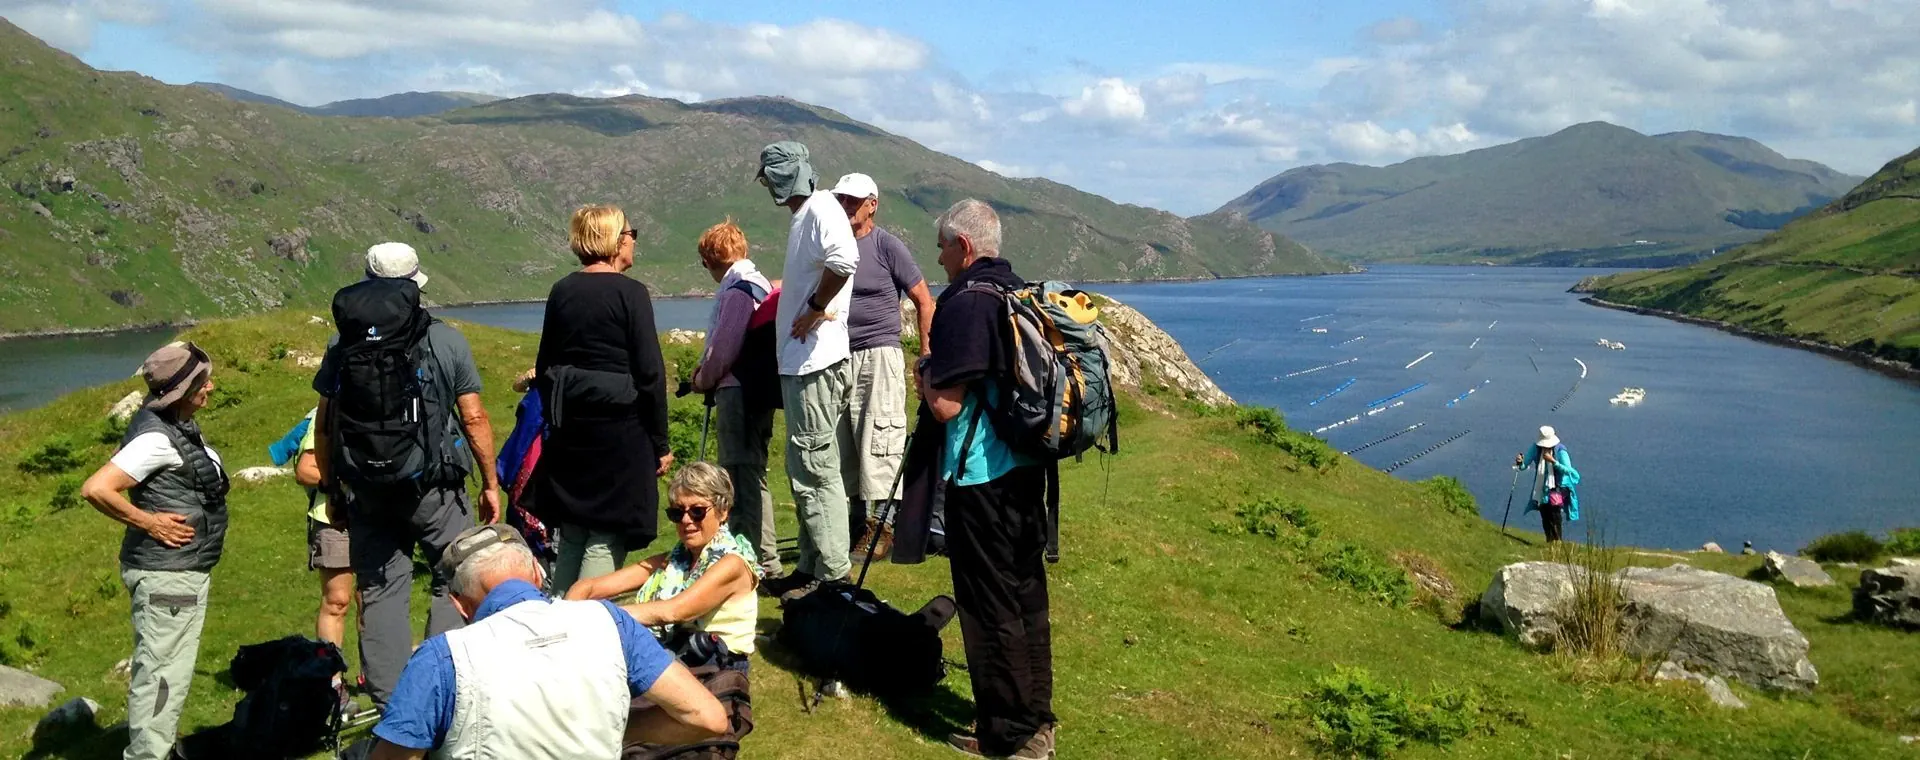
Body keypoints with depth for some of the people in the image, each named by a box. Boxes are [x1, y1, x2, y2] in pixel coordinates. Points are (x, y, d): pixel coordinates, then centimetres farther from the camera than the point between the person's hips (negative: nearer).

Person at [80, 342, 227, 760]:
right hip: (165, 575, -10)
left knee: (174, 672, 20)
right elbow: (95, 489, -28)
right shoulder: (156, 437, -21)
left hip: (188, 572, 10)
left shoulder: (181, 426, 8)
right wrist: (148, 522, -20)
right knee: (160, 673, -6)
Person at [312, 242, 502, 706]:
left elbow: (323, 424, 6)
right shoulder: (447, 341, -3)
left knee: (380, 592, 8)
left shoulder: (342, 346, 3)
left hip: (367, 491, 3)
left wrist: (329, 485, 16)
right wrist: (491, 483, 6)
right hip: (434, 489, -2)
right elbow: (474, 418, -2)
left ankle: (390, 703, 12)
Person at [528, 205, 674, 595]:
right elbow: (650, 374, -11)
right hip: (620, 427, -6)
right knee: (606, 540, -1)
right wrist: (661, 443, -5)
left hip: (570, 430, 6)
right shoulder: (630, 292, -10)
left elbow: (544, 368, 13)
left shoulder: (561, 292, 8)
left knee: (570, 536, 16)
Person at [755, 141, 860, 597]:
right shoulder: (803, 214, 19)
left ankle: (833, 573, 0)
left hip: (816, 363, -11)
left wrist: (815, 309, -20)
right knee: (806, 469, 15)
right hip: (800, 362, 11)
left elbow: (844, 258, -30)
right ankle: (811, 567, 23)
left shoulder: (820, 208, -11)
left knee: (815, 470, -6)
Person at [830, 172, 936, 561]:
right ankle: (854, 518, 17)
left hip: (878, 356, -5)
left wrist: (927, 354, -3)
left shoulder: (887, 246, -2)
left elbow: (924, 302, 1)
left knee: (878, 442, -7)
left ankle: (881, 523, -2)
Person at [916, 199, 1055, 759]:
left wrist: (925, 376, -1)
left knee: (991, 607, 0)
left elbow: (946, 405, -20)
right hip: (1028, 468, 9)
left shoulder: (965, 304, -16)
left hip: (980, 477, -9)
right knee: (1027, 596, 15)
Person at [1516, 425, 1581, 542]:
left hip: (1556, 490, -5)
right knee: (1545, 519, 11)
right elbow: (1524, 466, -4)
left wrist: (1553, 461, -30)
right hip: (1541, 490, 5)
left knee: (1555, 517, -13)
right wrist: (1520, 463, -28)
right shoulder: (1536, 448, -4)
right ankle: (1549, 542, 23)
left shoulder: (1560, 451, -14)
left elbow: (1568, 470, -20)